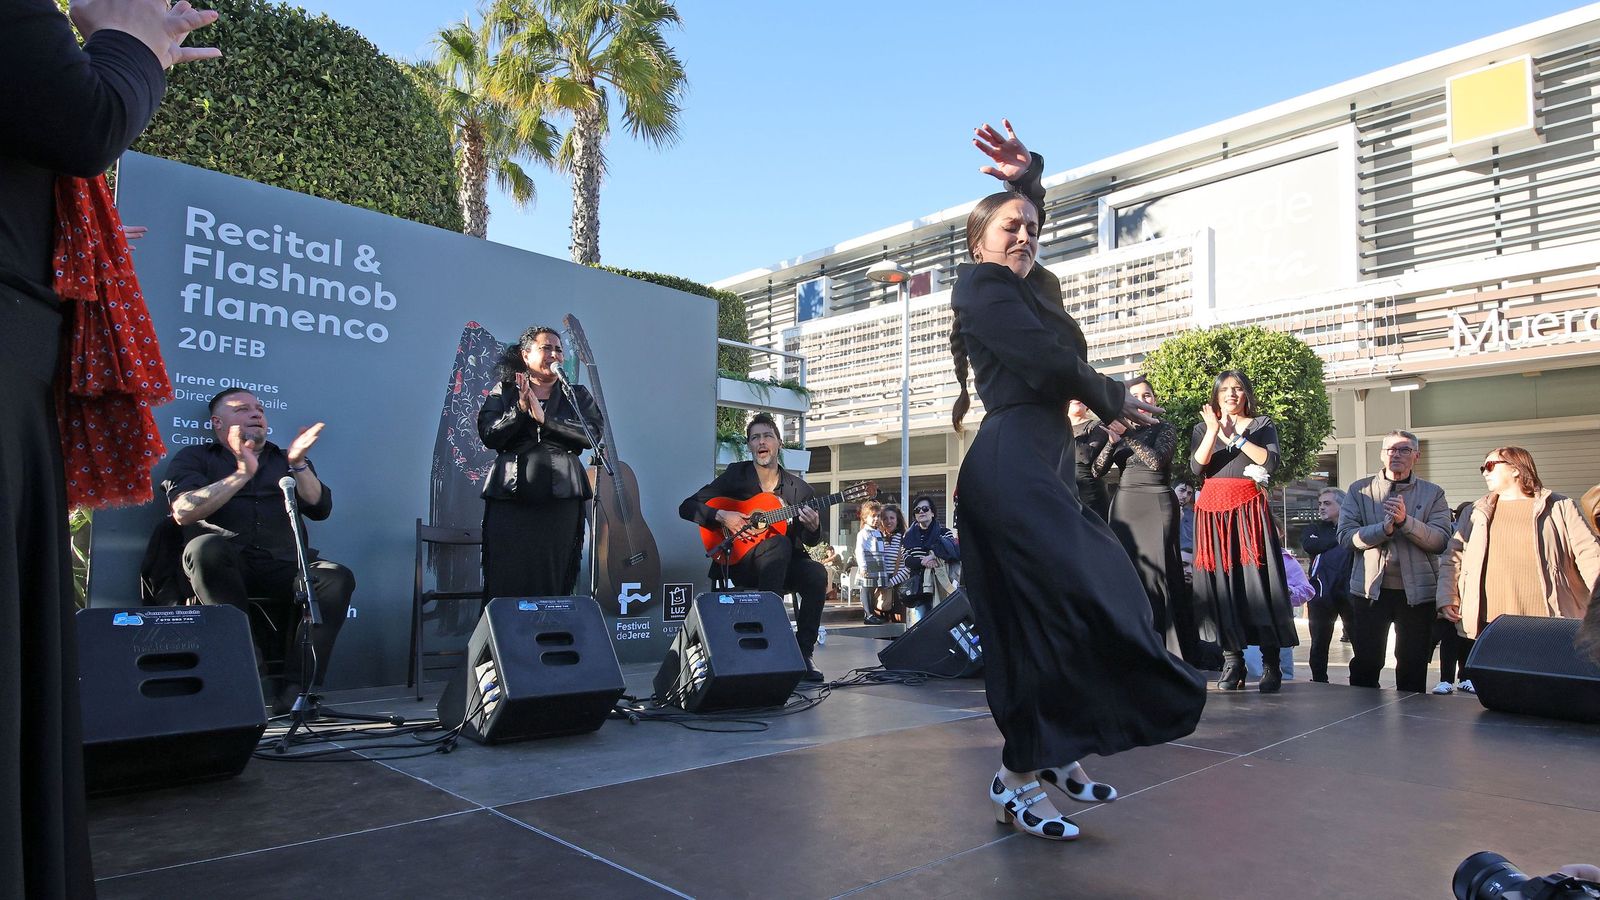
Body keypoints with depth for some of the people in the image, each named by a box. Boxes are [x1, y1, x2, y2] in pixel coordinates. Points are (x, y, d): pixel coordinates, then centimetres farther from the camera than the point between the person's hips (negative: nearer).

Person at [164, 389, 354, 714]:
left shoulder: (285, 460, 27)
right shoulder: (194, 459, 19)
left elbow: (320, 509, 12)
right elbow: (183, 511, -2)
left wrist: (298, 464, -2)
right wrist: (242, 473, -8)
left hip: (284, 568, 2)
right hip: (225, 569, -2)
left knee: (338, 578, -27)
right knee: (205, 547, -36)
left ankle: (296, 690, -30)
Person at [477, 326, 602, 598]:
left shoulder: (577, 395, 14)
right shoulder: (503, 391, 13)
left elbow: (592, 434, -4)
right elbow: (489, 436, 0)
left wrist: (545, 419, -10)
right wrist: (520, 409, -11)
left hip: (561, 496, 1)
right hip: (510, 496, 0)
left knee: (554, 583, -2)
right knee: (505, 583, -4)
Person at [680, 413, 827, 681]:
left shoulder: (798, 488, 6)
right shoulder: (735, 475, 2)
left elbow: (810, 542, 13)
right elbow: (687, 507, 0)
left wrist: (812, 528, -12)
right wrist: (722, 516, -16)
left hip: (783, 568, 3)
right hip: (740, 563, -3)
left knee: (817, 575, -28)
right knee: (780, 543, -34)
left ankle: (803, 652, -16)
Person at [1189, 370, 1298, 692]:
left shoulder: (1262, 425, 12)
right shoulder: (1203, 428, 15)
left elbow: (1271, 462, -5)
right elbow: (1196, 467, -1)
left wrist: (1234, 437, -7)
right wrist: (1213, 431, -11)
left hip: (1249, 509, -2)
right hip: (1213, 510, 2)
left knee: (1257, 580, -9)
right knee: (1220, 581, -4)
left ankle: (1271, 664, -6)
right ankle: (1232, 660, 0)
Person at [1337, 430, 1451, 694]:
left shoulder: (1433, 494, 6)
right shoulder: (1359, 490, 5)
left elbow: (1441, 539, -7)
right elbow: (1345, 535, -5)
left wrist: (1405, 521, -22)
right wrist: (1384, 528, -20)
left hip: (1417, 591, 1)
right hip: (1370, 589, 0)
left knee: (1414, 667, 9)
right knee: (1365, 665, 4)